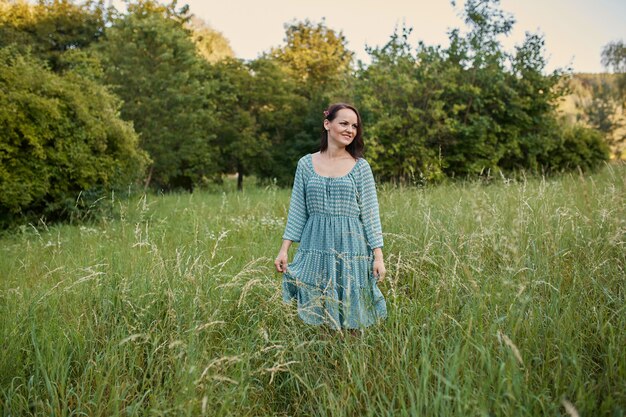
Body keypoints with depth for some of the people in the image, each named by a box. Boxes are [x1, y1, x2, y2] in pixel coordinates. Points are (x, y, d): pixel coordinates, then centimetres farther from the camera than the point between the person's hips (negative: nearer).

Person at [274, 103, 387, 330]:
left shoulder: (360, 166, 2)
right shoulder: (306, 164, 6)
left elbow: (370, 213, 1)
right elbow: (297, 211, 8)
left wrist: (378, 256, -4)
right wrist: (284, 249, 3)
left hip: (351, 249, -1)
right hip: (315, 249, 1)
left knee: (350, 322, 5)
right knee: (315, 318, 7)